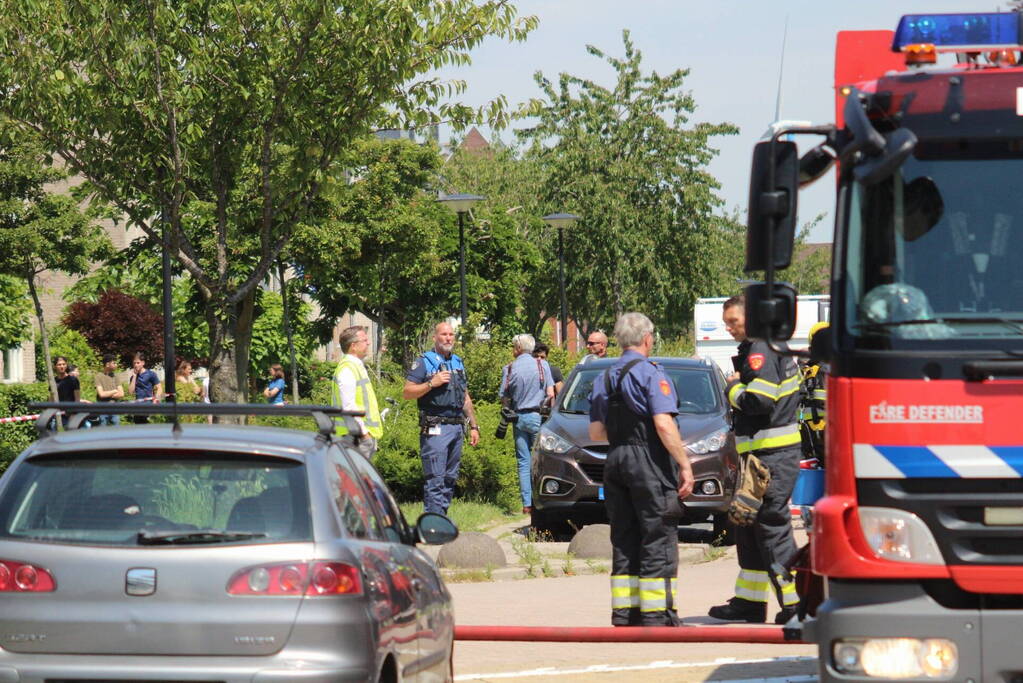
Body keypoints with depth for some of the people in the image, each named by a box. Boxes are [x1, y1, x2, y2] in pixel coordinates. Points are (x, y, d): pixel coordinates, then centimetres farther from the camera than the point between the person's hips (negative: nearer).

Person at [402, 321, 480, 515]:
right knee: (435, 479, -11)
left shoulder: (458, 363, 20)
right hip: (435, 429, -7)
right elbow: (407, 392, -8)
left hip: (457, 426, 7)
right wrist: (431, 384, -17)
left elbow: (466, 398, 25)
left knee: (450, 478, 8)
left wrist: (474, 426, 21)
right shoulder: (424, 362, -1)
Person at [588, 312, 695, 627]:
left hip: (615, 460, 7)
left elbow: (595, 432, 14)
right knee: (658, 541, -4)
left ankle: (624, 612, 11)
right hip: (649, 462, -7)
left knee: (624, 541, 11)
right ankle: (657, 615, -6)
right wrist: (684, 464, -15)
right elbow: (664, 424, -18)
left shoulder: (604, 378, 14)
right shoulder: (650, 373, -8)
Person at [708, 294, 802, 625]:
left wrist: (733, 388, -7)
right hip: (763, 452, 11)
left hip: (771, 456, -11)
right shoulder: (774, 347, 18)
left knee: (772, 526, -10)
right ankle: (749, 601, 23)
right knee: (749, 527, 16)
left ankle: (795, 601, -10)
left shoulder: (760, 352, -14)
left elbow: (758, 400, -26)